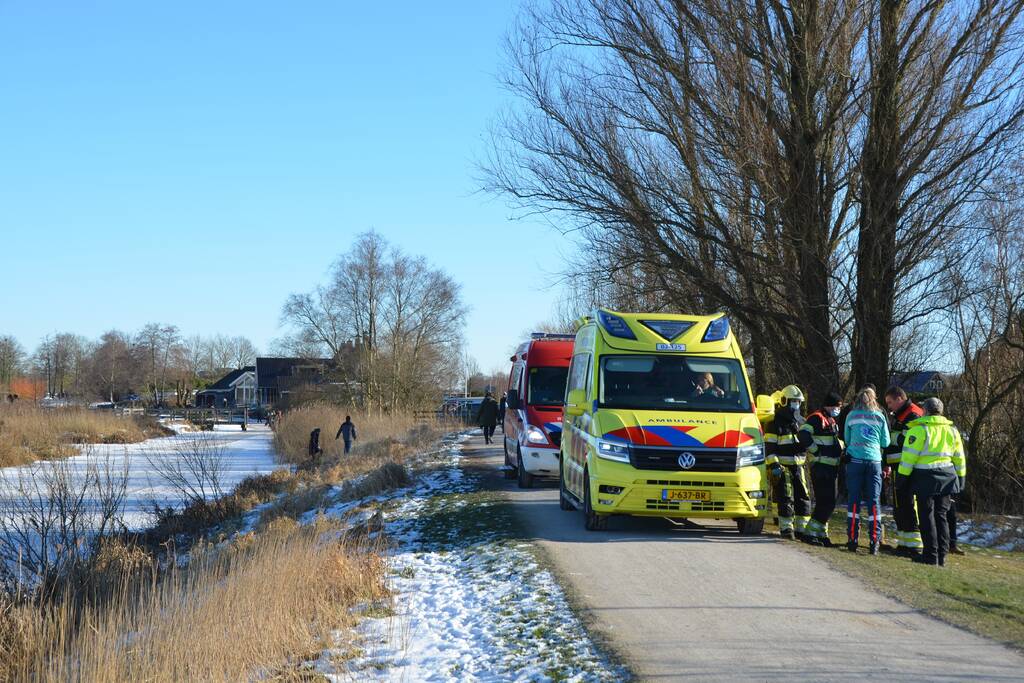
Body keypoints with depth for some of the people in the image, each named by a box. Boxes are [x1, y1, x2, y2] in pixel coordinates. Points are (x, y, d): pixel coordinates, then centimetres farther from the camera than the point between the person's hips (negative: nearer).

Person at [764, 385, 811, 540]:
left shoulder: (800, 422, 16)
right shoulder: (775, 423, -6)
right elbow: (769, 447, -12)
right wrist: (774, 466, -19)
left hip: (798, 466, 7)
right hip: (782, 467, -7)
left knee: (803, 498, 6)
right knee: (786, 499, -7)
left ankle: (802, 529, 13)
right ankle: (786, 528, 1)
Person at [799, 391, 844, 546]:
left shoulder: (832, 421, 21)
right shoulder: (816, 418, -10)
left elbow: (838, 440, 36)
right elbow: (803, 435, -25)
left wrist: (841, 451, 18)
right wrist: (816, 451, -18)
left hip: (832, 467, 10)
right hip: (820, 467, -10)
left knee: (828, 502, 10)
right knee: (826, 502, -13)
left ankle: (821, 533, 17)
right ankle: (810, 533, -9)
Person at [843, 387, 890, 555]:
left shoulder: (851, 416, 3)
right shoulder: (880, 417, 4)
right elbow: (885, 443, 11)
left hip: (855, 460, 0)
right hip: (874, 460, 0)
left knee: (853, 500, 5)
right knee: (874, 502, 2)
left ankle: (852, 539, 3)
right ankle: (875, 541, -1)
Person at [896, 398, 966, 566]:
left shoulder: (919, 430, -8)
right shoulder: (952, 430, 11)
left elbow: (909, 457, -11)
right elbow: (959, 458, 16)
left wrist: (902, 478, -6)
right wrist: (960, 478, 23)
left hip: (925, 478, -5)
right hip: (946, 478, 5)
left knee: (927, 516, 0)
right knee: (941, 516, 12)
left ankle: (931, 555, -1)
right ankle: (942, 556, 11)